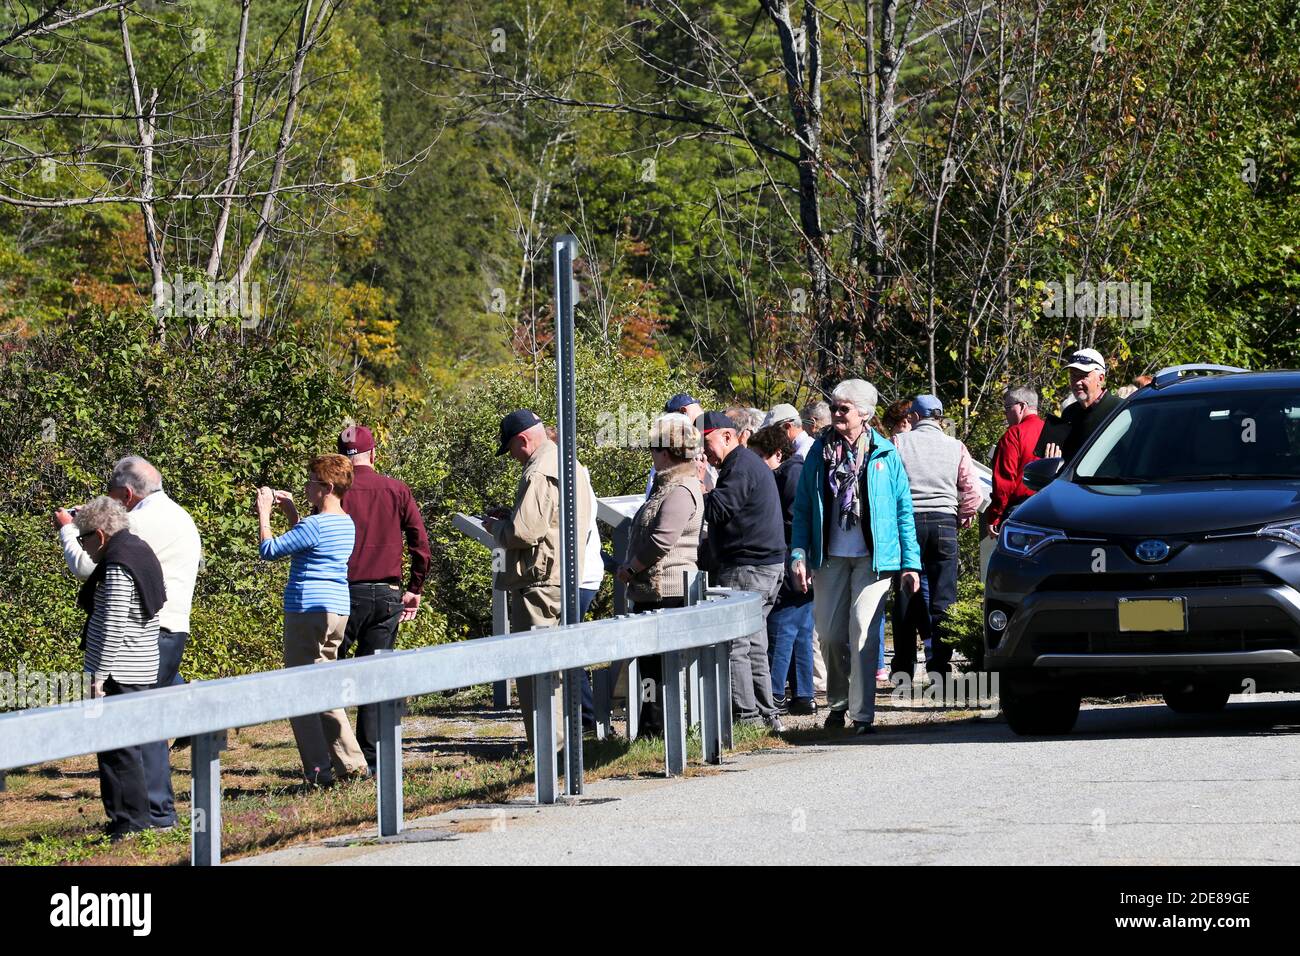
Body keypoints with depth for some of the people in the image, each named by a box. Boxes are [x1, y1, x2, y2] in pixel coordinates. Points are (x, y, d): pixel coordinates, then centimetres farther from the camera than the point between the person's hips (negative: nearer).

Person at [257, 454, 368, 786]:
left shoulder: (315, 525, -16)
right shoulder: (346, 523, 13)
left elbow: (269, 550, -13)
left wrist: (264, 514, -1)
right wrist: (291, 513, 24)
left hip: (309, 610, -9)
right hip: (338, 609, 9)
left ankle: (319, 771, -6)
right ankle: (351, 763, 13)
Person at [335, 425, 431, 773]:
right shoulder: (397, 491, 4)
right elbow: (421, 543, 3)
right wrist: (414, 589, 13)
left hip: (345, 593, -3)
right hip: (387, 595, 3)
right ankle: (372, 758, 5)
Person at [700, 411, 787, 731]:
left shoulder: (740, 467, -12)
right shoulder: (751, 463, 22)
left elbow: (716, 510, -19)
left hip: (747, 569, -11)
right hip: (767, 566, 11)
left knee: (734, 646, -10)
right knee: (753, 647, 14)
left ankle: (747, 716, -12)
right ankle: (766, 715, 16)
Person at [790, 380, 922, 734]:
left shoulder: (884, 455, 1)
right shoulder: (819, 453, 7)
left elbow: (903, 510, 3)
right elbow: (802, 510, 8)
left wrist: (910, 562, -1)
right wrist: (799, 555, -2)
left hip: (872, 557, -3)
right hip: (830, 556, 3)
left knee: (864, 632, -9)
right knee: (830, 633, 6)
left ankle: (862, 713, -6)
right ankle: (837, 702, 26)